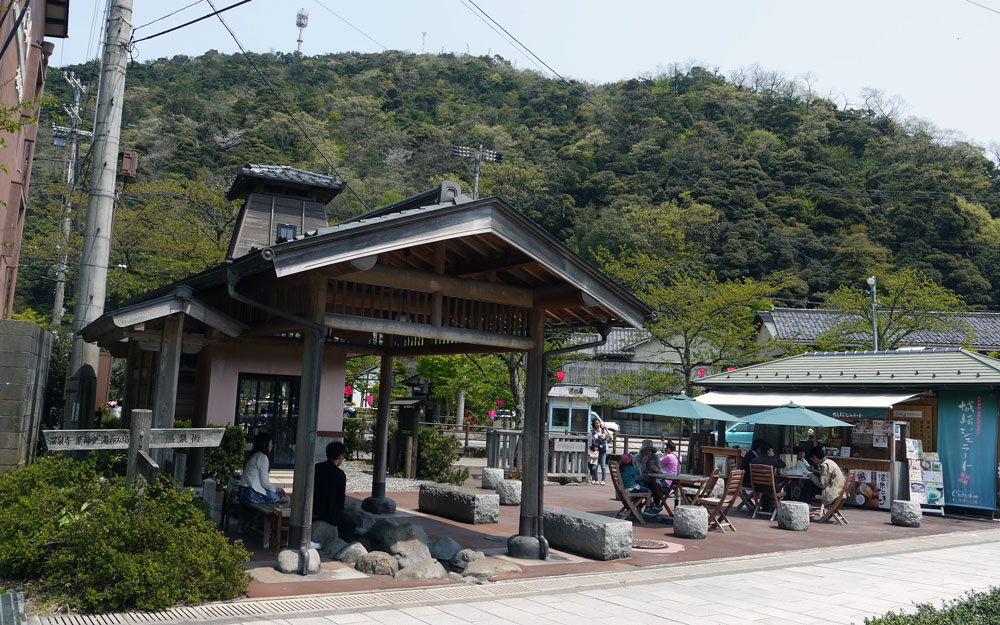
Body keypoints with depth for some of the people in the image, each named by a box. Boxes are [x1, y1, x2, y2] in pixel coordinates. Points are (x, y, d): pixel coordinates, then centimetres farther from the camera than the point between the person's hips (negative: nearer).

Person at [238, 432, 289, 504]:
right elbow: (264, 482, -12)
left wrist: (275, 488, 14)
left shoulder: (254, 456, 19)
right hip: (253, 494, -9)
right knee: (285, 498, -5)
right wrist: (276, 489, 4)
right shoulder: (262, 457, -9)